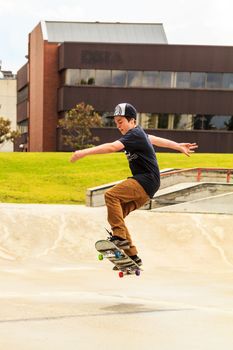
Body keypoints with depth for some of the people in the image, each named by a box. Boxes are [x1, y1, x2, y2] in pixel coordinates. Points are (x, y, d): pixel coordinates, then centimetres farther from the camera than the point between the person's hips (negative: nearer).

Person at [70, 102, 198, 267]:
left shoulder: (134, 135, -13)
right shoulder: (138, 133, 17)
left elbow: (112, 147, -28)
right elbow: (155, 139, 34)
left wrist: (84, 152, -33)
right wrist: (179, 146, 49)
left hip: (146, 181, -10)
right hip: (143, 185, 10)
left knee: (111, 195, -25)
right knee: (116, 214, 4)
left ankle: (120, 236, -28)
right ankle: (133, 256, 7)